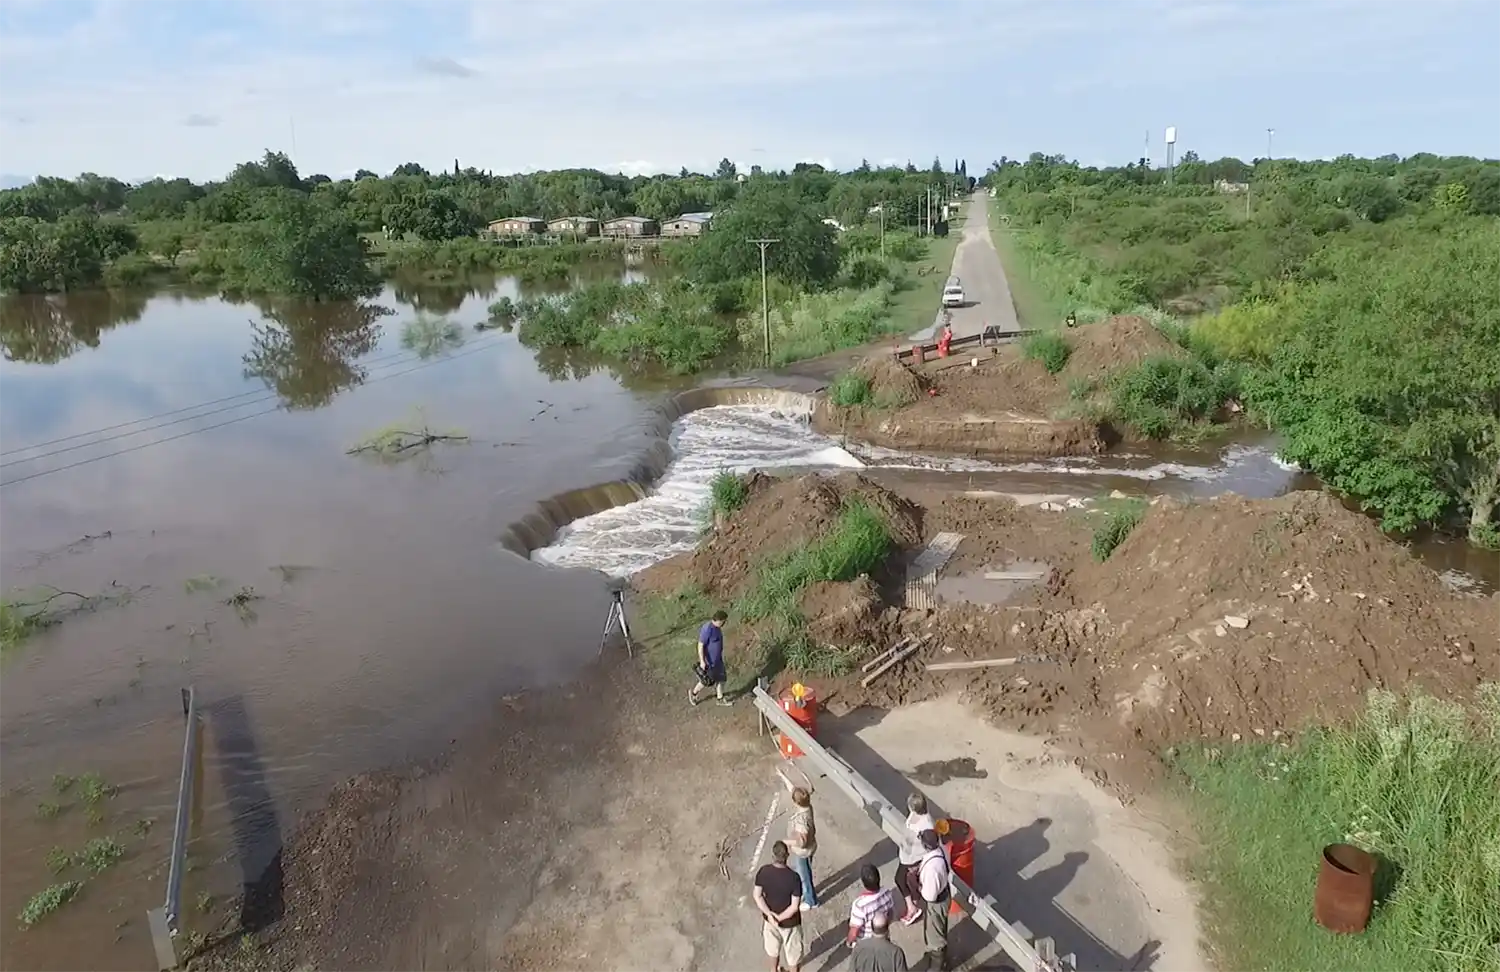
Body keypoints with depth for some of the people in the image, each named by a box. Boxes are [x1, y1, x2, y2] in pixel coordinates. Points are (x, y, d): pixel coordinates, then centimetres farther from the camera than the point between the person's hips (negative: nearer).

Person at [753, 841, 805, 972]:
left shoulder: (763, 872, -21)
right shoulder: (793, 877, -32)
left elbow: (757, 896, -13)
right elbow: (795, 907, -26)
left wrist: (769, 914, -16)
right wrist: (779, 918, -18)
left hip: (769, 918, 4)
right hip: (789, 922, -4)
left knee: (773, 946, 31)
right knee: (793, 952, 21)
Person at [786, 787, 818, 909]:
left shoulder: (802, 819, -41)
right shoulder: (806, 807, -15)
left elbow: (802, 842, -31)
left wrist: (787, 842, -19)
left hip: (803, 852, -8)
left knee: (804, 876, 17)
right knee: (796, 870, 31)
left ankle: (811, 901, 41)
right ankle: (803, 891, 56)